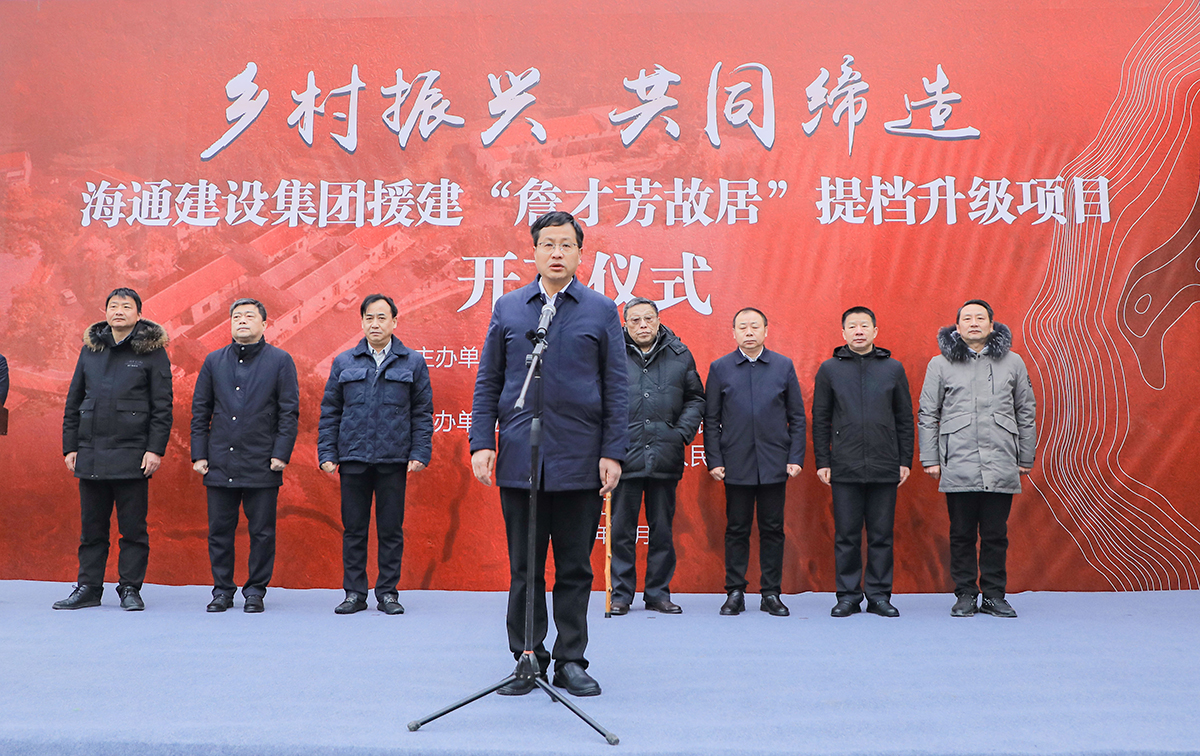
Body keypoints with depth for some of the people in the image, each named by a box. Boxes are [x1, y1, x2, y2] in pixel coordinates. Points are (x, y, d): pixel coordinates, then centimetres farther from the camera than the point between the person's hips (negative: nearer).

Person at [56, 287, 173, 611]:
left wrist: (156, 449, -11)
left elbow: (162, 407, -3)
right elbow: (73, 402, 15)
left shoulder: (152, 351, 0)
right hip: (90, 455, 4)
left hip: (132, 456, -4)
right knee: (91, 526, 11)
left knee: (133, 527, 2)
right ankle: (88, 588, 20)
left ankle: (130, 588, 11)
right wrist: (70, 446, 8)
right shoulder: (90, 349, 12)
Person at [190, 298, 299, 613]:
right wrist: (199, 454, 5)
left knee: (262, 532, 3)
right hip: (220, 463, 3)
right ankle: (222, 590, 20)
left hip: (262, 465, -2)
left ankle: (255, 590, 16)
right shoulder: (214, 361, 11)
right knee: (219, 531, 7)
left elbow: (289, 411, 0)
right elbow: (200, 411, 12)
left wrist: (281, 454, -7)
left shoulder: (280, 360, 2)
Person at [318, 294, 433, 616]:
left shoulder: (413, 363, 7)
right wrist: (327, 453, 2)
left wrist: (420, 454, -4)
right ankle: (355, 593, 16)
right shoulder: (343, 363, 10)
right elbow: (330, 412, 10)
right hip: (353, 459, 1)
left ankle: (388, 592, 14)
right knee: (353, 528, 6)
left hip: (394, 460, -1)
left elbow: (423, 413, 5)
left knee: (391, 529, 4)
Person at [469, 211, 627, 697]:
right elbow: (487, 383, 9)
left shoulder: (602, 311, 6)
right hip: (518, 461, 1)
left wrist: (613, 453, -4)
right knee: (524, 568, 7)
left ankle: (571, 661, 19)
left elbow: (616, 389, 4)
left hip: (580, 463, -1)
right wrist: (481, 443, -1)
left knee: (575, 568, 7)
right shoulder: (507, 308, 10)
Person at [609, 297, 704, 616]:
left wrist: (683, 432, 0)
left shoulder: (680, 355, 7)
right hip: (625, 456, -2)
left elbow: (695, 398, 14)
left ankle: (658, 593, 21)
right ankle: (621, 594, 16)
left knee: (662, 528, 9)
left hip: (666, 456, 2)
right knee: (622, 529, 4)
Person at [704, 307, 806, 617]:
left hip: (774, 464, 1)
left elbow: (797, 417, 7)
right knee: (736, 530, 5)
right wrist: (714, 461, -2)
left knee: (772, 530, 5)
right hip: (736, 464, 0)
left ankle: (771, 593, 16)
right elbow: (711, 420, 5)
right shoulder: (720, 368, 5)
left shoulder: (784, 366, 6)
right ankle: (735, 592, 15)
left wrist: (796, 458, -1)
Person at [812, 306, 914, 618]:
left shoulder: (893, 368, 8)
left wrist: (905, 461, 5)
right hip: (844, 469, -1)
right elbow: (820, 420, 6)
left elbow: (905, 418, 10)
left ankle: (879, 595, 16)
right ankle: (848, 595, 14)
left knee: (882, 535, 6)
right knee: (846, 535, 4)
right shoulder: (829, 369, 6)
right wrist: (822, 462, 1)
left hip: (885, 469, 1)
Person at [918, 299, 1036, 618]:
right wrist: (930, 459, 1)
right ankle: (965, 595, 16)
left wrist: (1026, 458, 11)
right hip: (957, 466, -1)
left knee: (996, 535, 6)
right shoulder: (940, 364, 5)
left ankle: (994, 595, 18)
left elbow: (1026, 412, 13)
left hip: (1001, 468, 1)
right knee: (962, 534, 5)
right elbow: (927, 415, 7)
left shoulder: (1013, 362, 9)